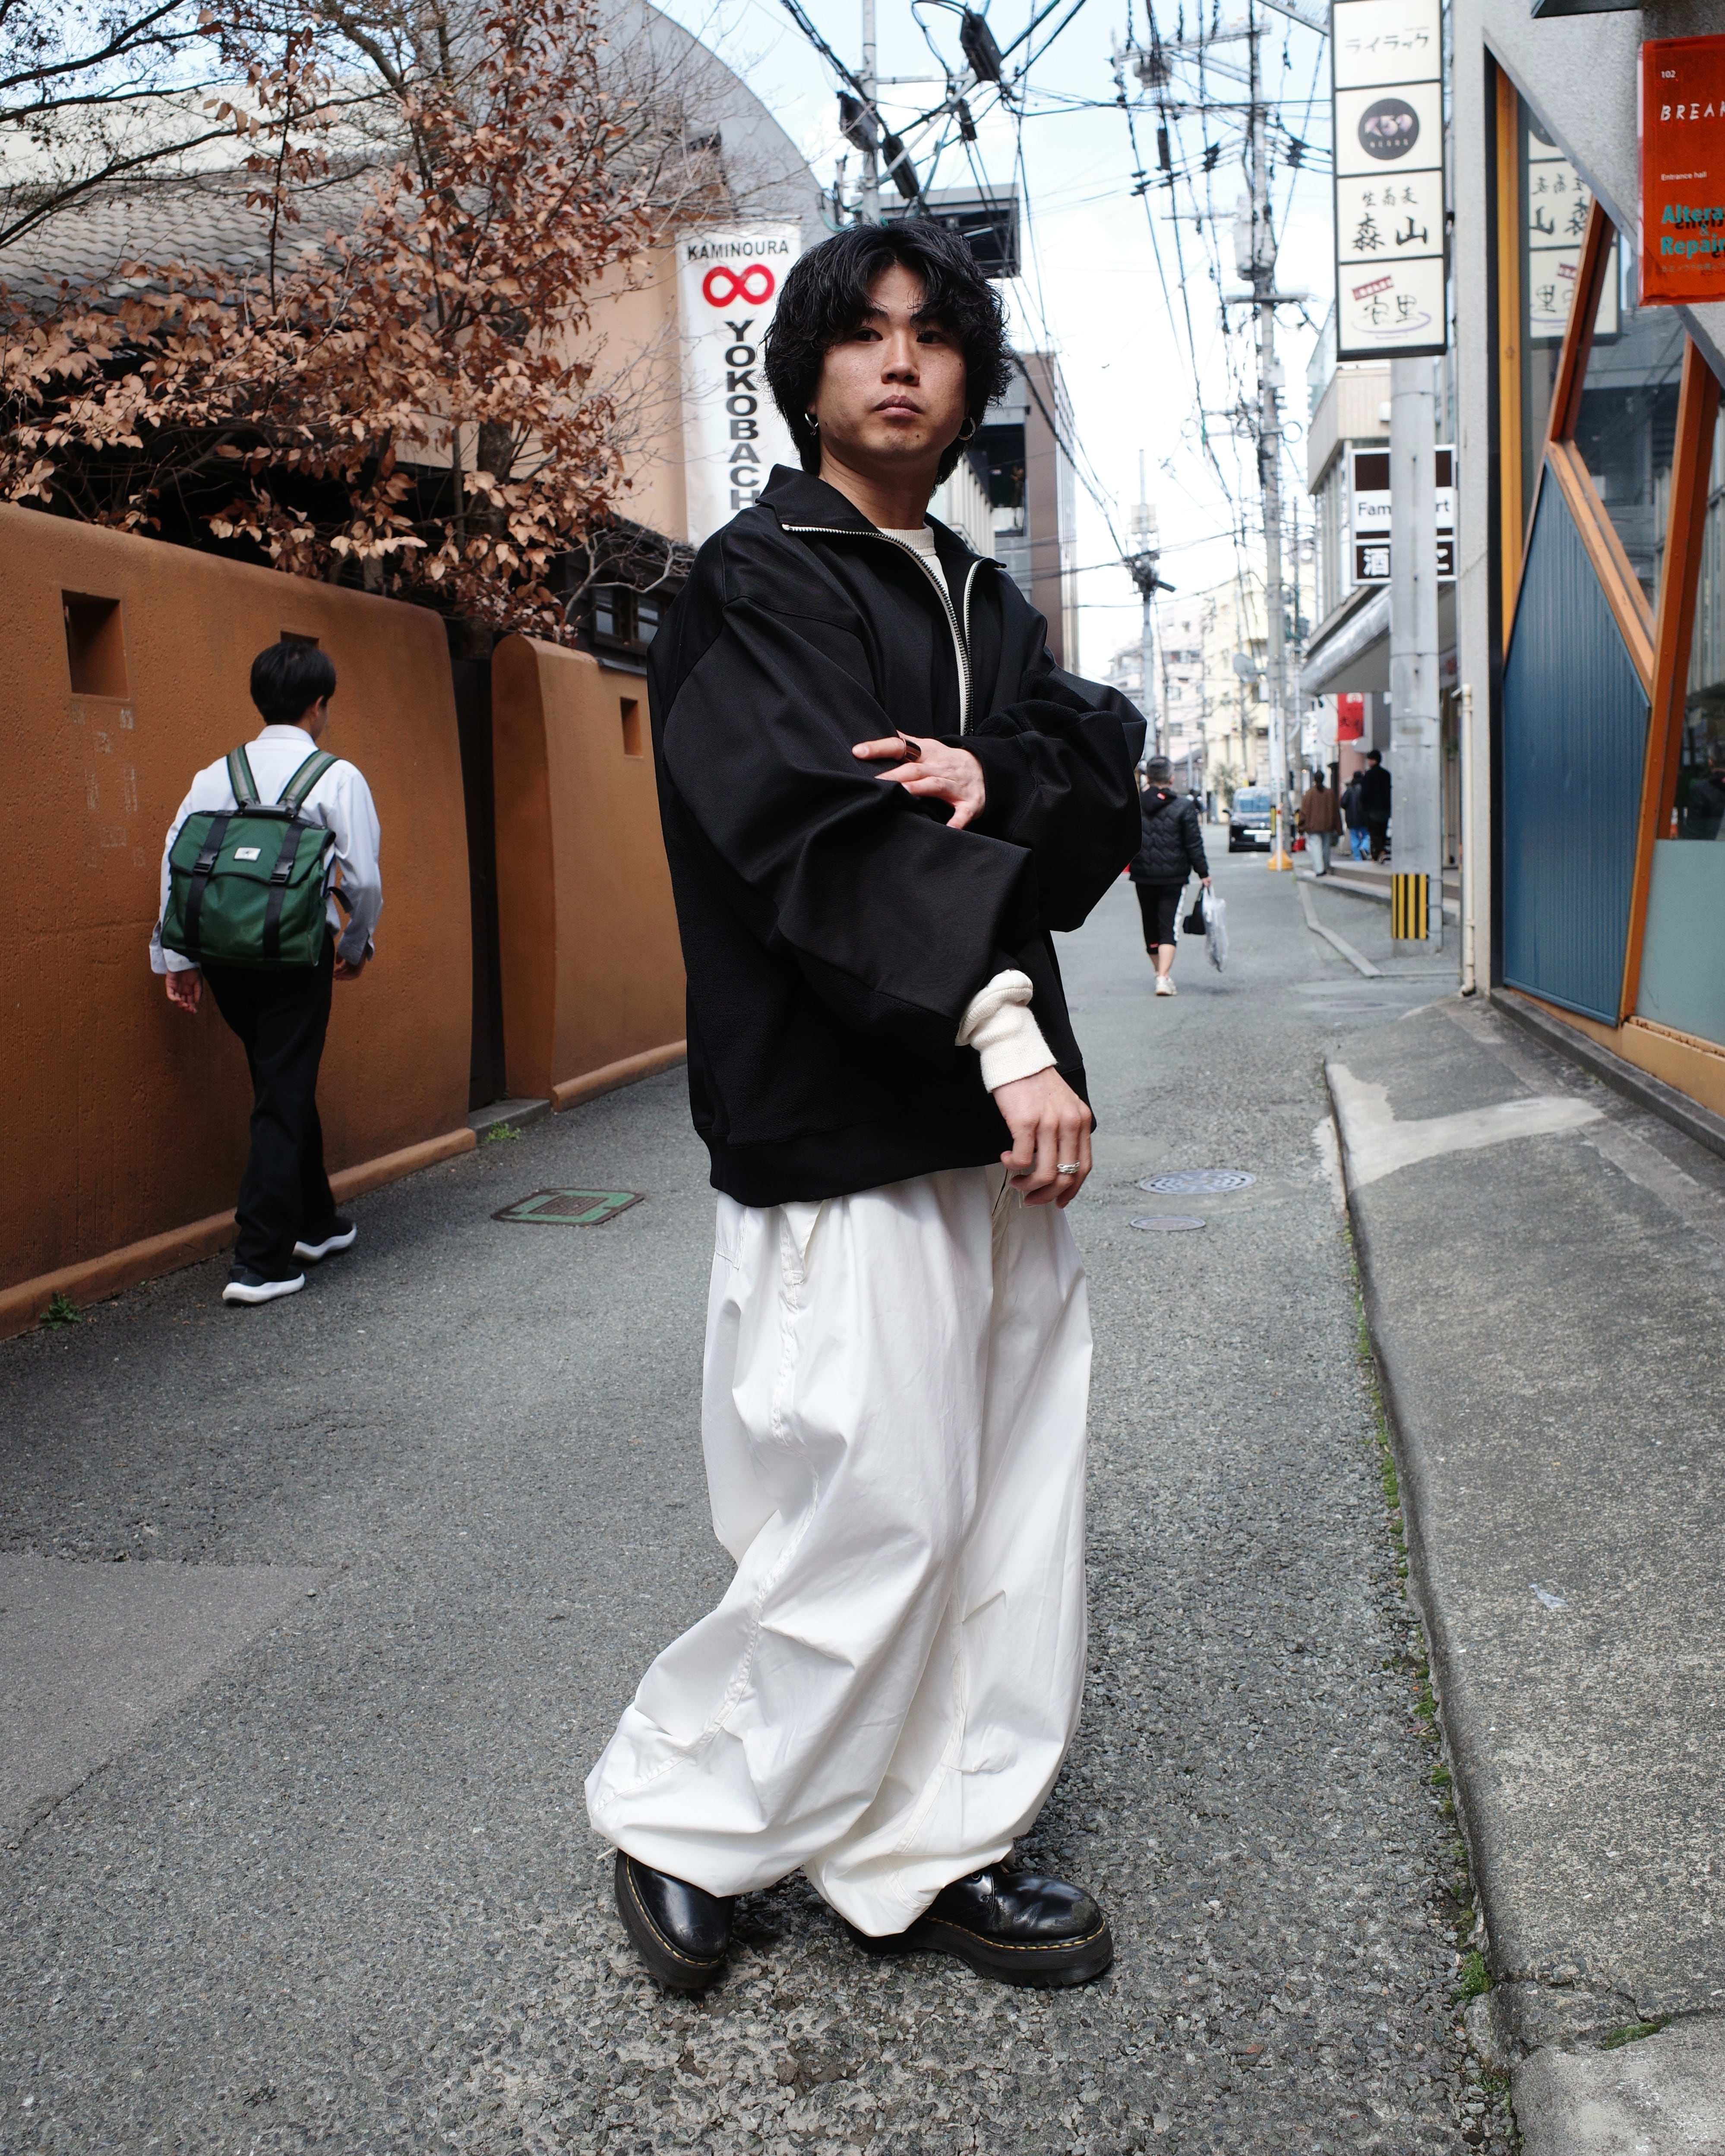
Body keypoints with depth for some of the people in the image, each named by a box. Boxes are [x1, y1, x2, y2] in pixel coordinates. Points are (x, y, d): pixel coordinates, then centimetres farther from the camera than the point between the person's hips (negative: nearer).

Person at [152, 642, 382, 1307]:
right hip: (296, 954, -5)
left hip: (226, 953, 5)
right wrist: (356, 946, 10)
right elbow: (363, 878, -7)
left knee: (285, 1085, 20)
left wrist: (176, 959, 9)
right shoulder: (337, 778, -5)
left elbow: (175, 863, 3)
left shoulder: (216, 776, 7)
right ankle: (260, 1262, -2)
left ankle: (313, 1223, 34)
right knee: (285, 1097, 1)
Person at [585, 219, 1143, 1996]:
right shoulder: (754, 587, -1)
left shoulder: (986, 607, 21)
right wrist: (998, 1018, -24)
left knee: (1013, 1510, 8)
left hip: (999, 1120, 8)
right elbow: (818, 834, -16)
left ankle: (933, 1851, 21)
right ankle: (680, 1812, 17)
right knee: (875, 1513, -6)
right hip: (841, 1131, -7)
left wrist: (994, 774, -14)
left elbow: (1114, 785, 8)